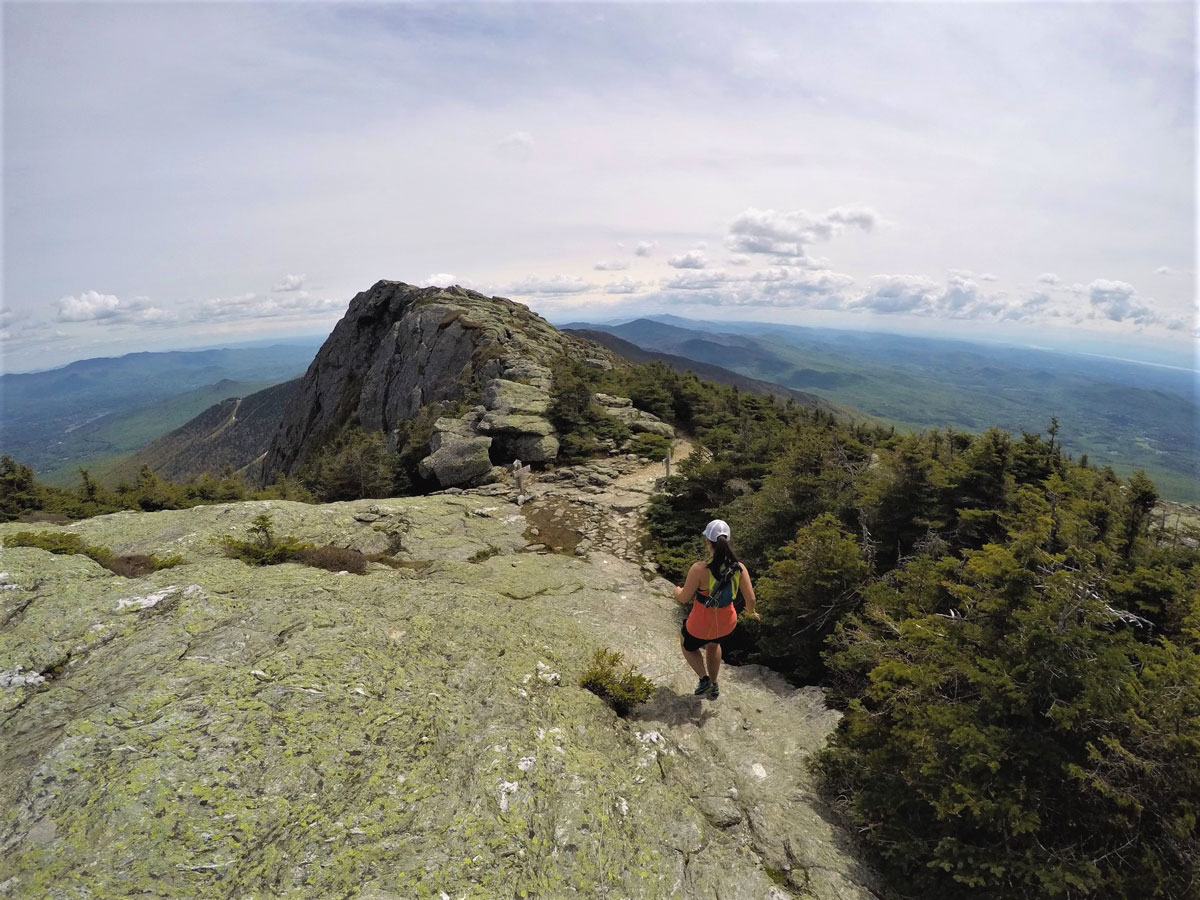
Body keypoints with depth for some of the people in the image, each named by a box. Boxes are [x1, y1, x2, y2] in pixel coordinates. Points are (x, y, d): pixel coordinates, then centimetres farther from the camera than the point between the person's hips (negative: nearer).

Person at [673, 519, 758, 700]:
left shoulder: (699, 569, -30)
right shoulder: (739, 568, -18)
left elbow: (684, 598, -18)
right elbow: (750, 599, -9)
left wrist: (677, 590, 6)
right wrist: (750, 612, 14)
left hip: (701, 626, -4)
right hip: (727, 624, 4)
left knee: (687, 645, 32)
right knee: (713, 644, 39)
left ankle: (705, 679, 19)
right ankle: (714, 687, 49)